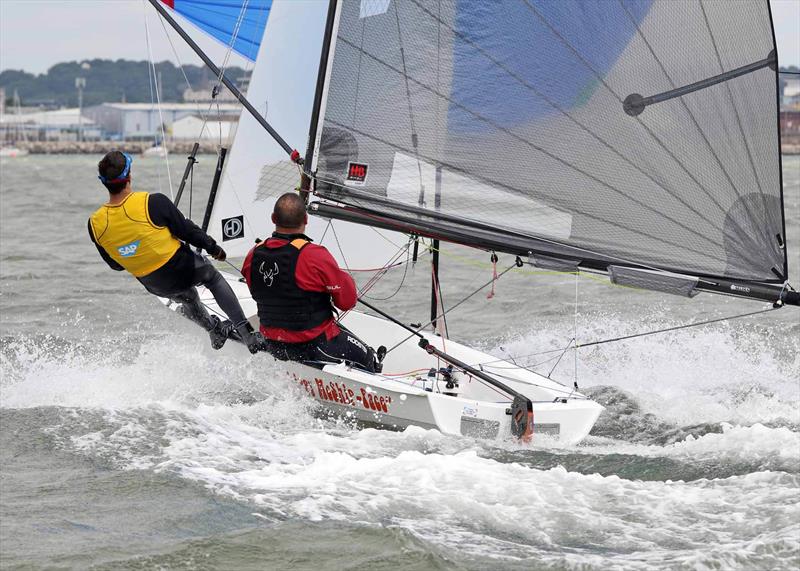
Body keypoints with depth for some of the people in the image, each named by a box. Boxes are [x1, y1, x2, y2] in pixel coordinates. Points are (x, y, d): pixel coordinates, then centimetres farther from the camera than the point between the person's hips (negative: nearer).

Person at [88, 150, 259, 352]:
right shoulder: (153, 203, -28)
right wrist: (213, 247, 5)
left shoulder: (96, 224, -16)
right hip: (181, 270, -3)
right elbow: (187, 230, -14)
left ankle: (215, 331, 52)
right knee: (213, 276, 29)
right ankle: (245, 331, 22)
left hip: (155, 286, 3)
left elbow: (115, 265, 0)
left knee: (186, 297, 36)